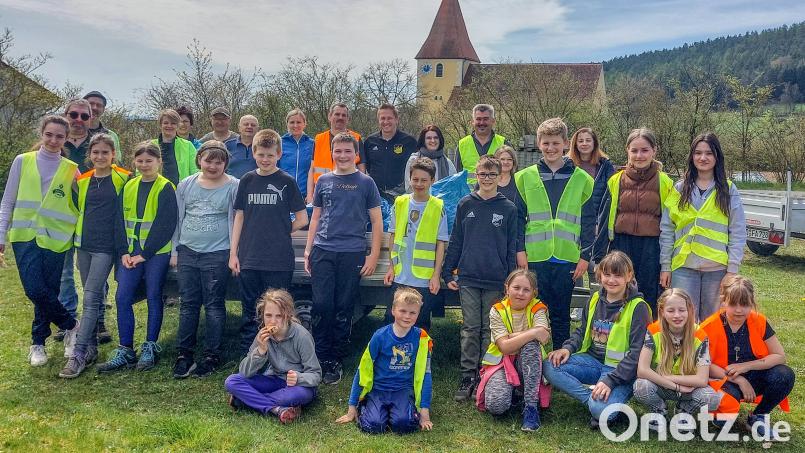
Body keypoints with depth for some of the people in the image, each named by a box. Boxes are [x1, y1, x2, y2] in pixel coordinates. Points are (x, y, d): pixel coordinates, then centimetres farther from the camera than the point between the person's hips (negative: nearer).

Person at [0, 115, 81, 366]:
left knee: (47, 292, 4)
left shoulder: (71, 169, 4)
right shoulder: (22, 161, 5)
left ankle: (38, 343, 23)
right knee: (35, 290, -12)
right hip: (25, 236, 0)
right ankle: (71, 325, 10)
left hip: (55, 239, 0)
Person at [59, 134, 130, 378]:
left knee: (91, 298, -11)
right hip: (84, 245, 5)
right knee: (92, 296, 13)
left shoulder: (123, 178, -4)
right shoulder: (82, 181, 9)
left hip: (106, 246, -5)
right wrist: (77, 239, 17)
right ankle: (92, 347, 23)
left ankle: (78, 355, -9)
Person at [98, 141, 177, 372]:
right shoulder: (128, 187, 11)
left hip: (156, 253, -5)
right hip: (130, 252, 5)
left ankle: (150, 348, 15)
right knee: (122, 297, 0)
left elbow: (166, 224, -11)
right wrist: (123, 252, -2)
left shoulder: (165, 188, -5)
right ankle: (125, 350, 10)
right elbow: (120, 221, 9)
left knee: (153, 297, 3)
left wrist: (145, 254, -13)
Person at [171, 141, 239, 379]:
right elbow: (178, 219, 14)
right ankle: (184, 354, 16)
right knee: (188, 304, 8)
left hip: (217, 254, -4)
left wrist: (234, 254, -4)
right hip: (187, 252, 4)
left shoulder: (233, 186, -2)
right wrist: (175, 250, 11)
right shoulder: (186, 185, 10)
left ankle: (211, 355, 12)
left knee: (214, 305, 2)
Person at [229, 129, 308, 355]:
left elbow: (302, 219, 2)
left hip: (279, 260, -3)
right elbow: (239, 218, 10)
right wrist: (233, 253, 6)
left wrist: (281, 232, -1)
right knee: (249, 311, 10)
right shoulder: (247, 180, 7)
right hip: (249, 259, 3)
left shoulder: (286, 181, -1)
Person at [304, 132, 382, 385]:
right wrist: (308, 250, 10)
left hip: (352, 253, -2)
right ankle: (321, 359, 12)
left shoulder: (365, 183, 3)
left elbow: (376, 221, 3)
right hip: (323, 251, 2)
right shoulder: (323, 181, 11)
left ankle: (336, 362, 15)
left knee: (344, 309, 3)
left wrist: (374, 256, -4)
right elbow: (316, 217, 17)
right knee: (322, 306, -1)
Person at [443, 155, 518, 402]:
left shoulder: (509, 208, 3)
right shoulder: (465, 205, 6)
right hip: (468, 278, 1)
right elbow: (455, 241, 9)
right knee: (470, 329, 4)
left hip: (496, 280, -1)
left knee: (490, 330, 6)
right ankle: (468, 377, 9)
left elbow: (512, 247, 5)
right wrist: (447, 273, 5)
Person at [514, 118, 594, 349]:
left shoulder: (582, 179, 7)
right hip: (534, 257, 0)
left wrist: (585, 256, 1)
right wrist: (520, 250, -2)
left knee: (561, 314, 9)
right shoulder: (525, 177, 6)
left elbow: (589, 221, 7)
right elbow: (517, 217, 6)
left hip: (567, 258, 0)